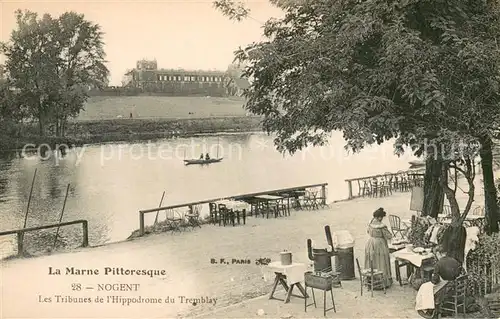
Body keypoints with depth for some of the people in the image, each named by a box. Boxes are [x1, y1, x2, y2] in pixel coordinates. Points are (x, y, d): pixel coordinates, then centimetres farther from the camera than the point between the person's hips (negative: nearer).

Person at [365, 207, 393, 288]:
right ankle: (384, 282, 13)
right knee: (381, 264, 5)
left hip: (370, 244, 6)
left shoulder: (371, 224, -3)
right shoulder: (382, 226, -22)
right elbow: (389, 236, -14)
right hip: (380, 245, -6)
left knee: (372, 264, 16)